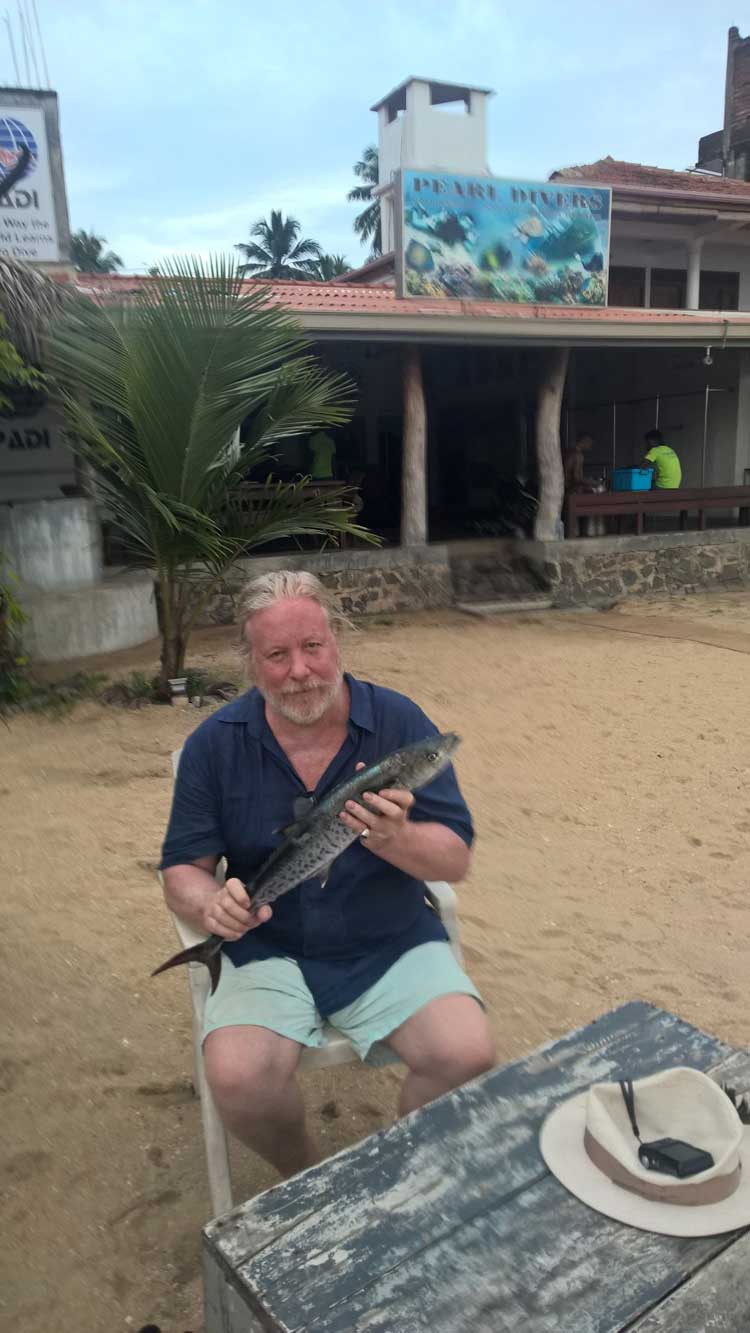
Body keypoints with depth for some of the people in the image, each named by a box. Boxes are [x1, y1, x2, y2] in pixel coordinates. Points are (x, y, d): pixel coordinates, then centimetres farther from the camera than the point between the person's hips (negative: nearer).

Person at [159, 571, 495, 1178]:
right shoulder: (215, 743, -5)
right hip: (271, 952, 0)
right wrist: (210, 903, -24)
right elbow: (183, 871, 0)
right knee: (237, 1078, -24)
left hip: (394, 944, 0)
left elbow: (457, 860, -8)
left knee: (466, 1055, -21)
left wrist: (395, 839, -31)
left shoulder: (400, 721, -8)